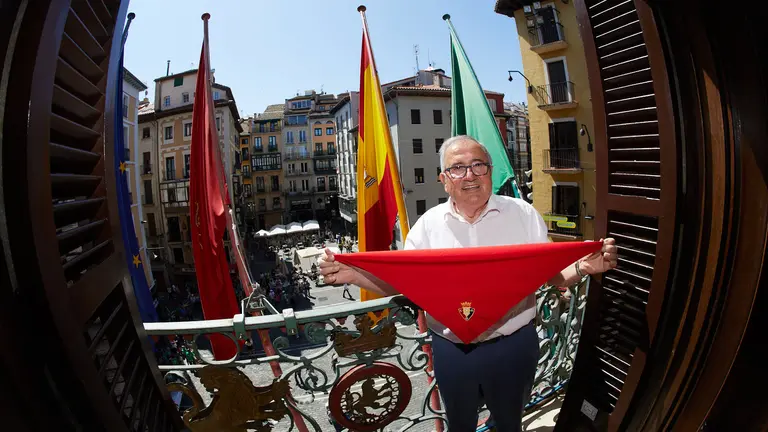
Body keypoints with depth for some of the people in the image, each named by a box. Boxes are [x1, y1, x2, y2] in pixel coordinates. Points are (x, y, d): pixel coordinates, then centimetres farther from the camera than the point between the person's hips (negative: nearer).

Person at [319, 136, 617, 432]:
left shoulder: (522, 213, -6)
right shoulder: (428, 223, -6)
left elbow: (552, 275, -2)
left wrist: (583, 266, -24)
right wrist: (352, 275, -20)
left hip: (512, 345, 0)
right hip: (451, 349, 1)